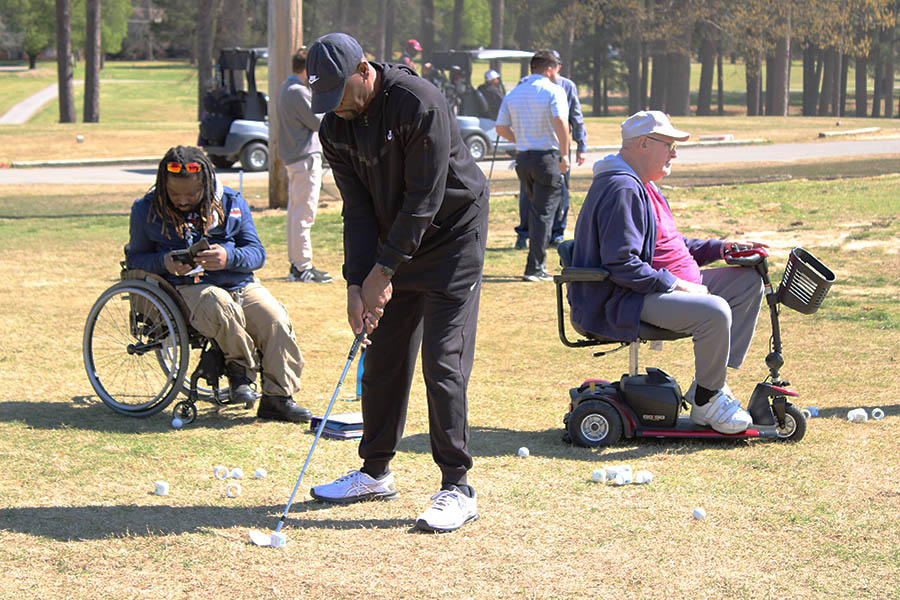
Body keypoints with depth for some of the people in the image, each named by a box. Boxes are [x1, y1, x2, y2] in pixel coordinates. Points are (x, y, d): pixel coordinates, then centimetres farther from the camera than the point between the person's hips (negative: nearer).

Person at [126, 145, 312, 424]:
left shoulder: (231, 203, 6)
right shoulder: (146, 210, 4)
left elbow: (257, 253, 5)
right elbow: (135, 258, 9)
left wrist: (228, 257, -18)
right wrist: (165, 262, -14)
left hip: (240, 283, 3)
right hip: (189, 288, -3)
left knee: (276, 320, -23)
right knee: (221, 306, -37)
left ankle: (278, 397, -11)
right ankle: (240, 369, -12)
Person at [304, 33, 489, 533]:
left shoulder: (419, 103, -25)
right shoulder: (337, 126, -3)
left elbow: (424, 198, -24)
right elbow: (358, 206, -2)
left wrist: (383, 271, -21)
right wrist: (357, 282, -13)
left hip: (452, 233, -7)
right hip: (395, 243, 7)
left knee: (444, 361, -13)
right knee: (383, 357, 10)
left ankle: (458, 489, -9)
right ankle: (376, 473, 23)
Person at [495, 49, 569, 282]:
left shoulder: (513, 93, 11)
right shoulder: (553, 90, -6)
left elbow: (501, 127, 9)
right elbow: (560, 122, -21)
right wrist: (564, 155, -18)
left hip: (522, 158, 6)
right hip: (547, 156, -6)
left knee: (535, 210, 19)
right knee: (544, 213, -2)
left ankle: (537, 264, 22)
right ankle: (535, 268, -7)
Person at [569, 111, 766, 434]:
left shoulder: (643, 186, 19)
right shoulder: (621, 190, -17)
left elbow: (672, 246, 27)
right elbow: (621, 265, -26)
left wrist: (722, 247, 14)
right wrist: (677, 285, -23)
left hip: (667, 284, 12)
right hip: (627, 301, -12)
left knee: (749, 281, 9)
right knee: (714, 311, -33)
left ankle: (709, 383, 3)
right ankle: (706, 403, -11)